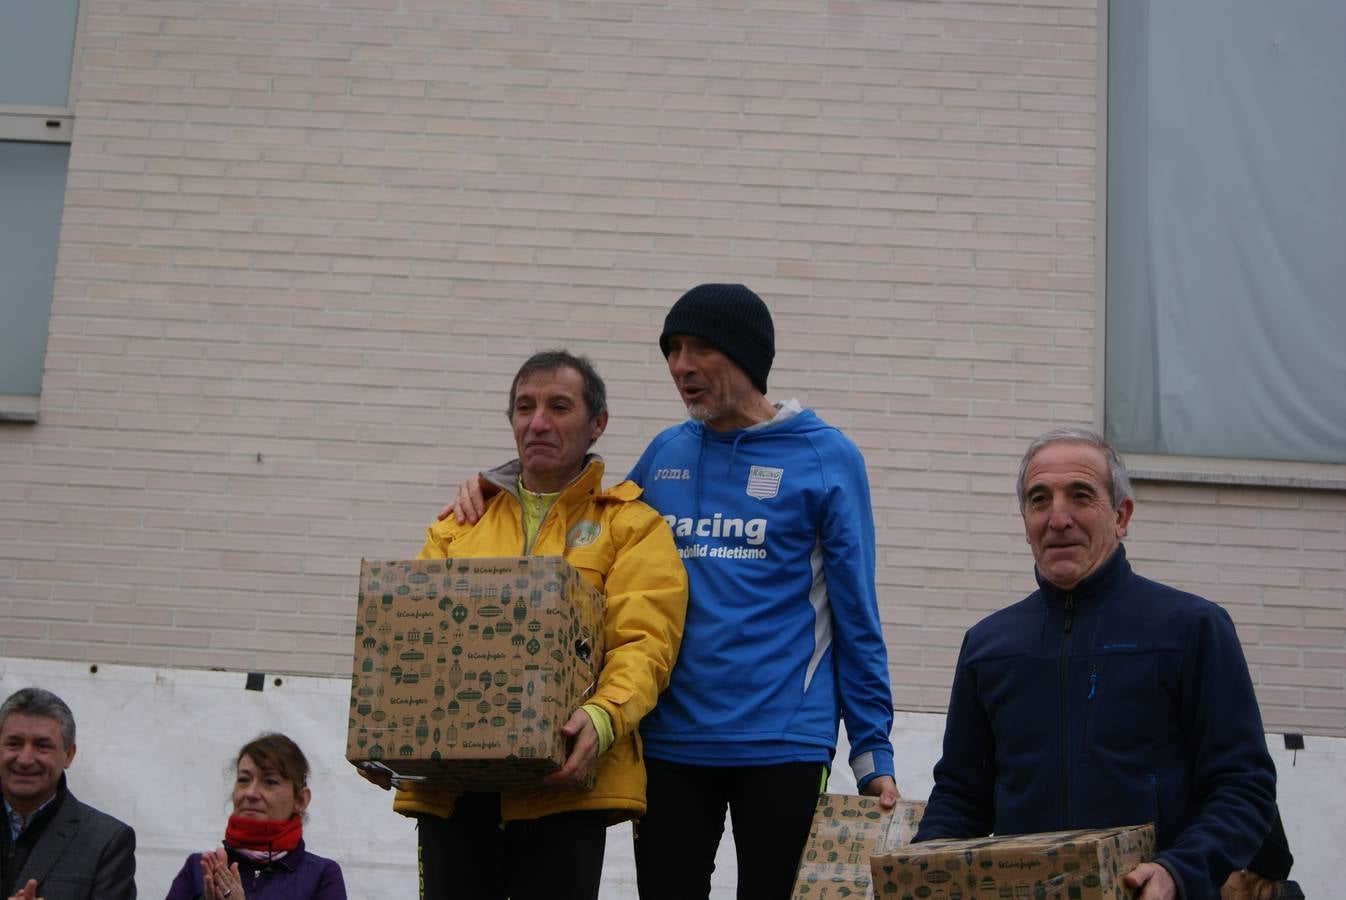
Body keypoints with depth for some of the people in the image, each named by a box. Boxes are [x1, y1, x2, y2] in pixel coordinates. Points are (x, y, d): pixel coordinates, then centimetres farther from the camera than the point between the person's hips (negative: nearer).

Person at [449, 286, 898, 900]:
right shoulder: (664, 455, 10)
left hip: (782, 741, -3)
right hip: (669, 740, 4)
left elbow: (855, 614, -2)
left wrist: (873, 750, -5)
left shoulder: (825, 457, -2)